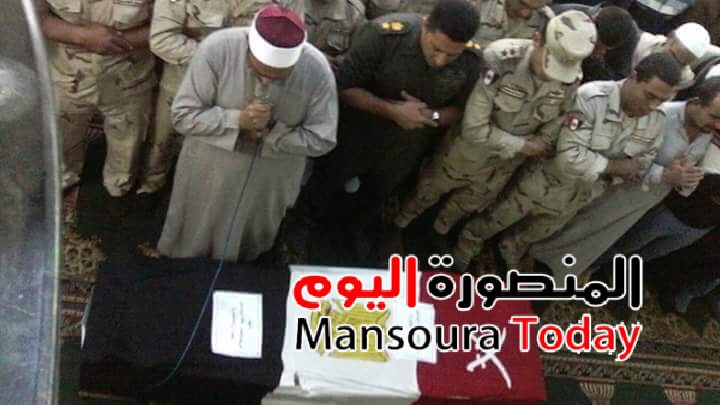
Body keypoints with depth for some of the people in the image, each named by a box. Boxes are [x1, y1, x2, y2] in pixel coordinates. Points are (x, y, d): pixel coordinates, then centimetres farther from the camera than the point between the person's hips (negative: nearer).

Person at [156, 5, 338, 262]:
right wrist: (237, 119, -34)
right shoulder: (216, 49, -29)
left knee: (249, 249, 27)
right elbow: (183, 115, -21)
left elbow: (322, 139, -16)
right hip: (211, 171, -1)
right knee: (191, 245, 23)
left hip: (271, 181, 1)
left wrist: (270, 134, -27)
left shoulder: (317, 70, -25)